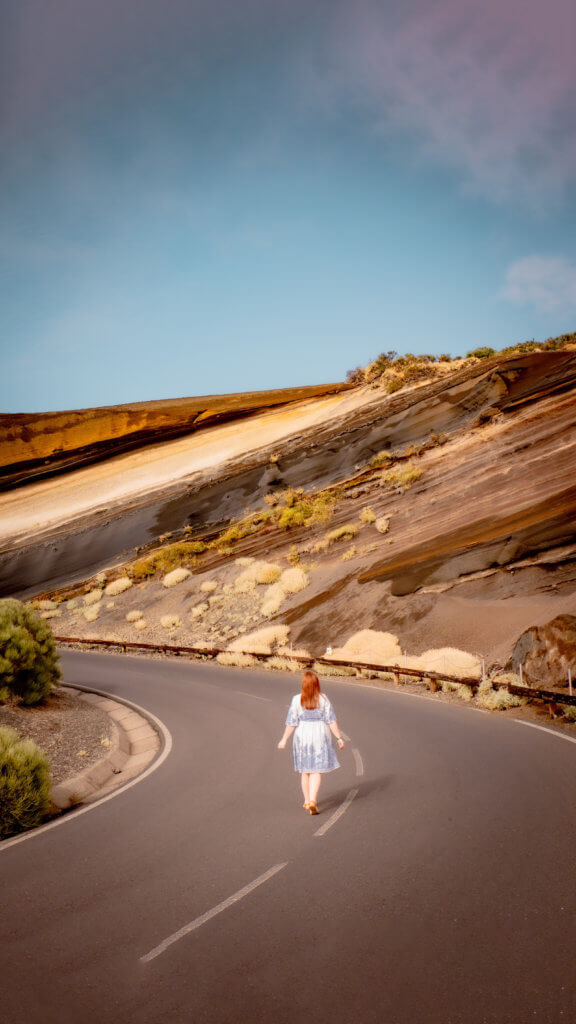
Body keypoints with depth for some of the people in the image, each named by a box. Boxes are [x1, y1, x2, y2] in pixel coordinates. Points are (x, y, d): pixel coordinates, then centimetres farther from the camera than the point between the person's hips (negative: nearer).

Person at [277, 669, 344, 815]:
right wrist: (339, 737, 1)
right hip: (320, 737, 0)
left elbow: (291, 723, -8)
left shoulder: (297, 700, -9)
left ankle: (307, 801, 24)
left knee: (305, 770, 15)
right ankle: (312, 800, -11)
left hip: (302, 736, 1)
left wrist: (284, 739, 2)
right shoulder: (323, 699, -7)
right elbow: (331, 721, -6)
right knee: (316, 771, 4)